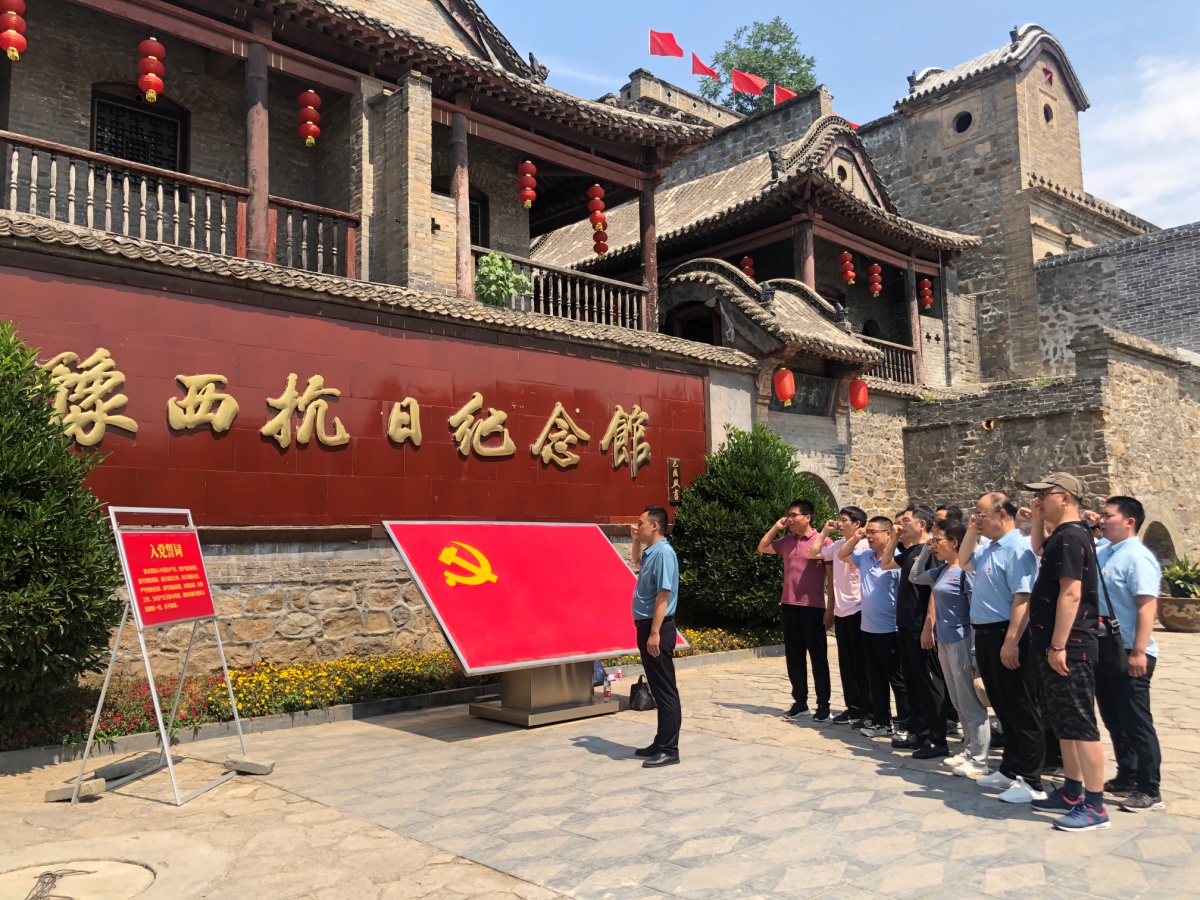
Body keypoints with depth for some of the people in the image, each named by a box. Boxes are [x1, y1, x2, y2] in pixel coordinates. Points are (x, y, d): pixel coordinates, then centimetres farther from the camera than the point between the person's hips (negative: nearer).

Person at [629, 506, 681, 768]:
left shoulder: (663, 553, -16)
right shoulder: (650, 551, 12)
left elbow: (663, 595, -22)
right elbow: (638, 561, 39)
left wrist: (655, 633, -25)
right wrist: (635, 541, 21)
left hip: (658, 628, -10)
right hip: (645, 626, 10)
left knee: (665, 691, -4)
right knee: (657, 689, 15)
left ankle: (669, 750, 2)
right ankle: (661, 742, 24)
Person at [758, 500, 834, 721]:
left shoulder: (823, 541, -7)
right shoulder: (786, 541, 9)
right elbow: (762, 548, 20)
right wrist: (776, 527, 8)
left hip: (813, 608, -6)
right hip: (789, 606, 6)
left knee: (818, 657, 3)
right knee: (794, 657, 11)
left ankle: (823, 705, 10)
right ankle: (800, 702, 20)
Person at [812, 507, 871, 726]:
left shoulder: (865, 546, -12)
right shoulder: (837, 545, 9)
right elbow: (813, 553, 17)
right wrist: (824, 531, 11)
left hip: (858, 611, -7)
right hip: (840, 611, 7)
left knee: (861, 664, 1)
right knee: (846, 664, 13)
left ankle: (866, 710, 10)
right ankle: (852, 707, 22)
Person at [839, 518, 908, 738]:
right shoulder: (864, 556, 6)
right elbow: (842, 555, 22)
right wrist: (855, 538, 6)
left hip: (889, 630, -8)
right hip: (868, 628, 8)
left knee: (897, 679, 3)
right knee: (875, 679, 15)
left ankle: (905, 725, 12)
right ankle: (881, 721, 25)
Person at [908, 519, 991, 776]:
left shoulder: (966, 569, -15)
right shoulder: (942, 570, 9)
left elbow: (976, 610, -16)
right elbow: (914, 577, 22)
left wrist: (975, 649, -18)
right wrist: (925, 550, 10)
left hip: (962, 642, -9)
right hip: (944, 642, 9)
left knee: (971, 704, -2)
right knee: (959, 703, 15)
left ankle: (979, 761, 5)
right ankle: (970, 752, 25)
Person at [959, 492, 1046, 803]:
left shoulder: (1017, 548, -17)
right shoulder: (989, 547, 11)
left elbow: (1022, 599, -23)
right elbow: (964, 562, 29)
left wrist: (1010, 642, -27)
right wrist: (971, 530, 15)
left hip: (1007, 637, -10)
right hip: (986, 636, 10)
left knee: (1022, 712, -1)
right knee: (1002, 708, 17)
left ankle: (1031, 782, 7)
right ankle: (1009, 770, 29)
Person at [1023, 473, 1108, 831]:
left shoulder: (1071, 537, -16)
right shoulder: (1061, 536, 13)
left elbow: (1070, 594, -23)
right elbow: (1041, 554, 35)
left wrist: (1058, 646, -24)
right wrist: (1036, 520, 19)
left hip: (1069, 648, -11)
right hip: (1058, 646, 11)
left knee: (1080, 724, -4)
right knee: (1063, 722, 16)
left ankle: (1095, 806, 3)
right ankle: (1072, 793, 26)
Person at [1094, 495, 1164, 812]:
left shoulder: (1137, 557, -14)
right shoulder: (1100, 552, 10)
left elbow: (1147, 606, -21)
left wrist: (1138, 652, -25)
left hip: (1128, 654, -8)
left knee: (1136, 723, 0)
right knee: (1114, 720, 17)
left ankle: (1149, 790, 9)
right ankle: (1126, 777, 29)